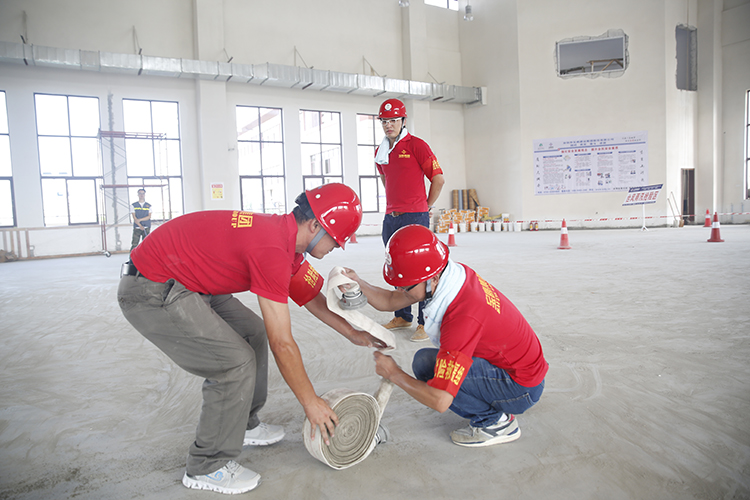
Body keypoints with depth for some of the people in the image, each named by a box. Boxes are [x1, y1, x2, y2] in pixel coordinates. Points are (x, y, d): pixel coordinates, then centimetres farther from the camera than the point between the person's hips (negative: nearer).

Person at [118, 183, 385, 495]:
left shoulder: (283, 234, 2)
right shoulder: (272, 249, -27)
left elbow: (312, 297, 17)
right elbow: (282, 343, -22)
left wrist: (353, 334, 21)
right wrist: (311, 402, -10)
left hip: (187, 281, 10)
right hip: (151, 293, -10)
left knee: (252, 332, 15)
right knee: (235, 362, -11)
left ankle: (244, 425, 31)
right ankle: (207, 468, 8)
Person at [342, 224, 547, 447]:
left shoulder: (464, 317, -35)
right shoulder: (452, 272, -10)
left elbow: (440, 401, -33)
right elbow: (391, 301, -1)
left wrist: (393, 373, -19)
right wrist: (357, 284, -19)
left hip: (522, 388, -9)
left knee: (426, 364, -22)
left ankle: (495, 421, -4)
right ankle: (496, 405, 13)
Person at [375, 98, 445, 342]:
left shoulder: (416, 145, -6)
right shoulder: (380, 151, 14)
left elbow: (438, 178, -5)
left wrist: (426, 207, 1)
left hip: (415, 217, -7)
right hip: (390, 218, 7)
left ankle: (425, 323, 0)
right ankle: (402, 317, 25)